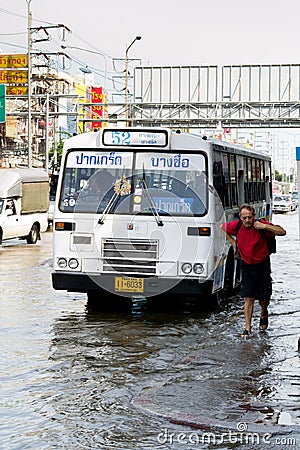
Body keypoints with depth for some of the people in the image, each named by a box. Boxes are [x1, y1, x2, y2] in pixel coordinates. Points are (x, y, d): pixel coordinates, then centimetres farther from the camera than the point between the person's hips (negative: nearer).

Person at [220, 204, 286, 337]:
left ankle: (263, 315, 41)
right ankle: (247, 328, 4)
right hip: (246, 266, 2)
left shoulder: (261, 225, -17)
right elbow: (223, 227, 13)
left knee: (264, 298, 8)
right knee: (249, 298, -2)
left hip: (262, 266, -1)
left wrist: (265, 226, -31)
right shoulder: (236, 226, -8)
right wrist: (233, 242, 5)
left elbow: (282, 232, -21)